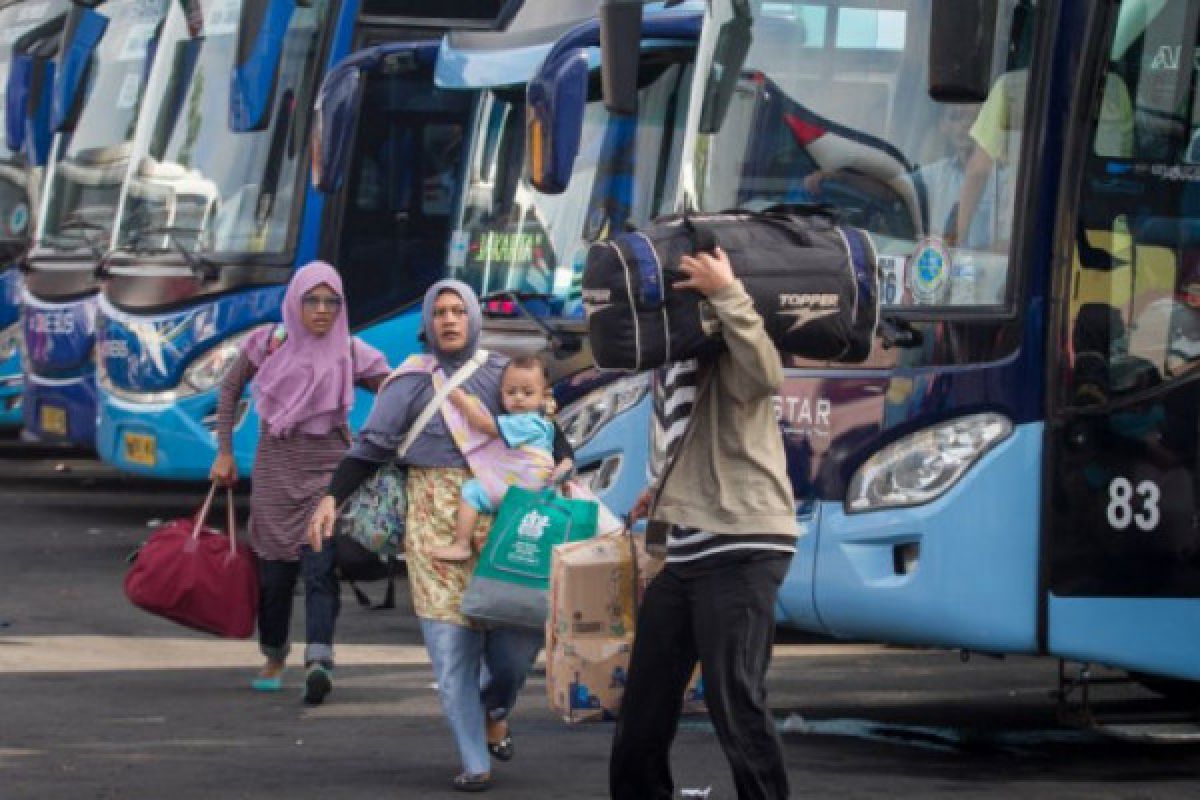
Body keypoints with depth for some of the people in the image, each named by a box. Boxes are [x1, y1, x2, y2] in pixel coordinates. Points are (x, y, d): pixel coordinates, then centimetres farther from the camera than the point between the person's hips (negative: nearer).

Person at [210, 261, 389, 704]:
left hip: (329, 471, -2)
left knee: (320, 568, -17)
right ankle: (274, 658, 30)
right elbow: (230, 389, 14)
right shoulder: (267, 344, 1)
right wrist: (224, 452, 11)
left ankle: (319, 662, -29)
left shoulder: (351, 354, -3)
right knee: (275, 571, 8)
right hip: (276, 471, 2)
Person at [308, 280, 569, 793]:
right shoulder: (412, 380, 2)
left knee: (518, 636, -6)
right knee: (451, 643, -5)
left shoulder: (502, 373, 9)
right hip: (435, 519, -2)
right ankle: (474, 763, 1)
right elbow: (371, 445, 0)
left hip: (499, 515, 2)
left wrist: (563, 466, 0)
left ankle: (494, 708, 27)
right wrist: (332, 497, -10)